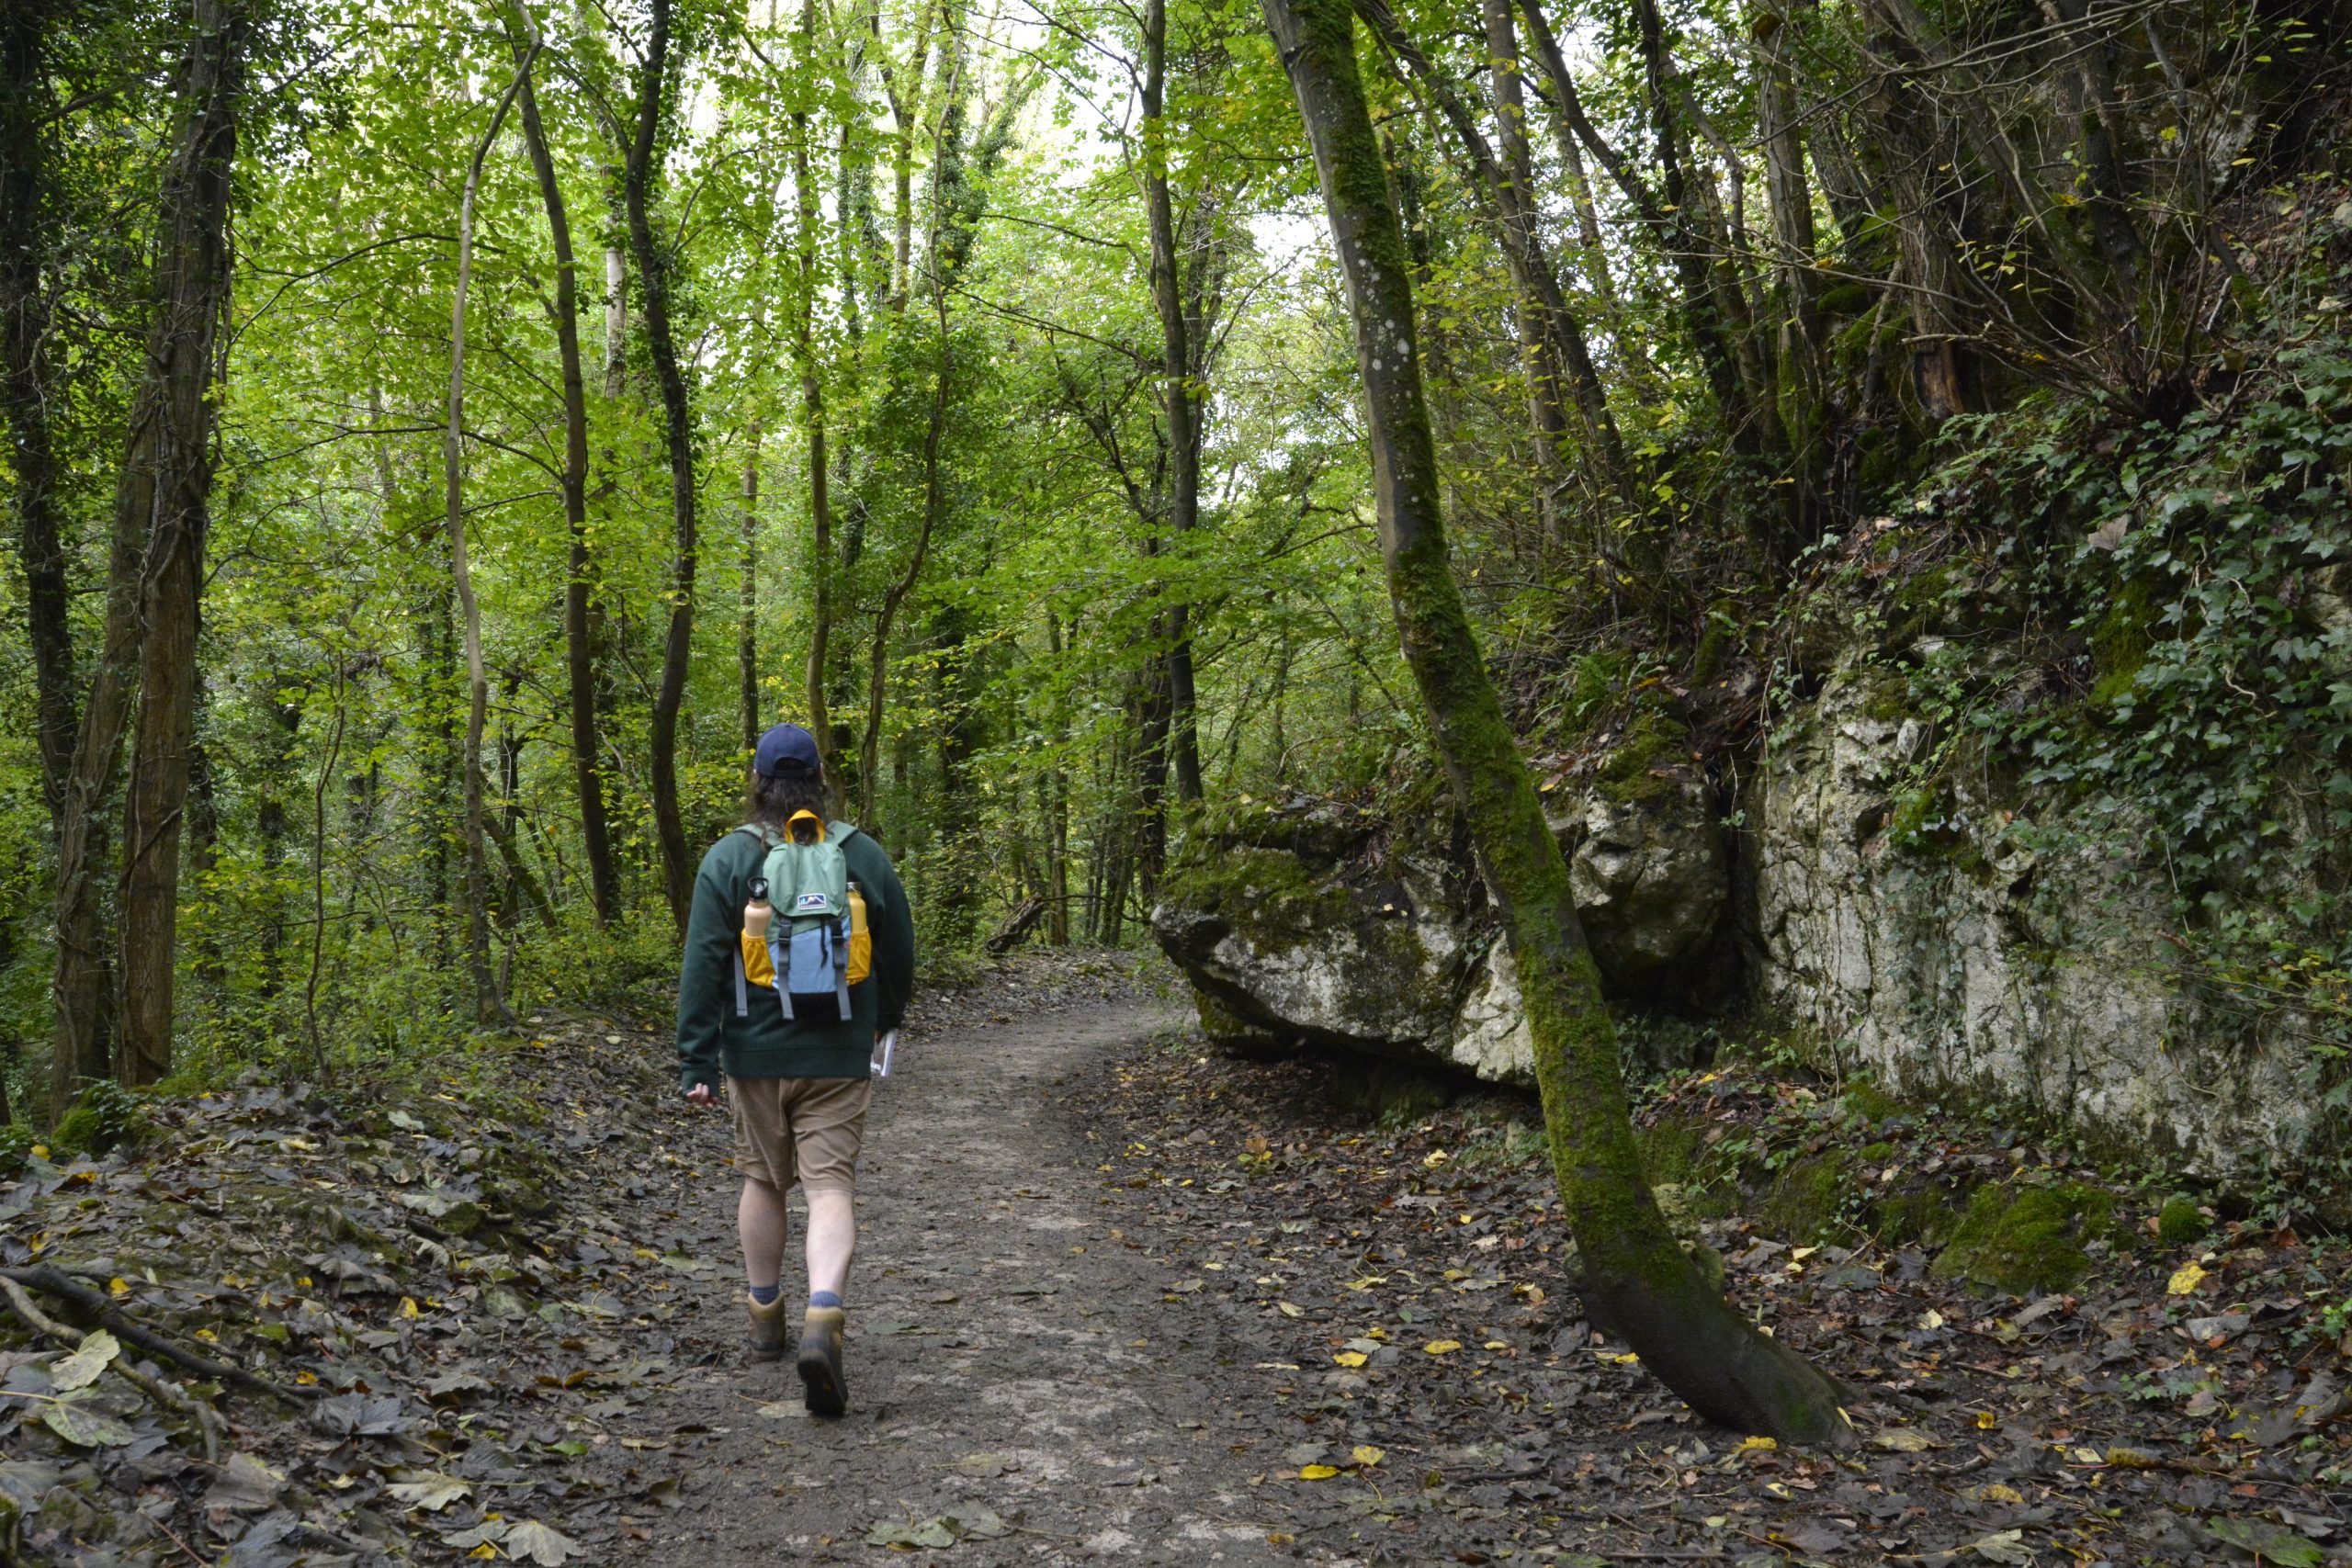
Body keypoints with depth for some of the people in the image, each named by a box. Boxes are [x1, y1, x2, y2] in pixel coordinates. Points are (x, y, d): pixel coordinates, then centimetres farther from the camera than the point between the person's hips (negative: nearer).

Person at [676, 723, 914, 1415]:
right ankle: (823, 1319, -21)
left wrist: (696, 1062, -5)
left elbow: (703, 966, -8)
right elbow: (899, 954, 8)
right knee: (831, 1187, -2)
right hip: (838, 1055, 0)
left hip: (756, 1053, 0)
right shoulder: (864, 855, 1)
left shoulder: (729, 858, -4)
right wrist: (886, 1016, 27)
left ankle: (766, 1317, 31)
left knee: (763, 1180, 17)